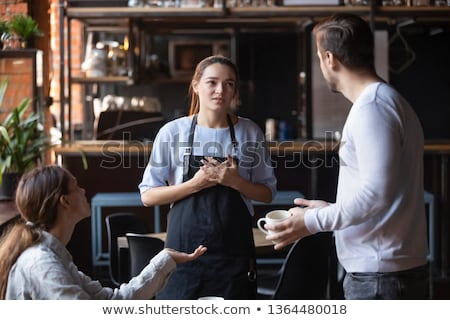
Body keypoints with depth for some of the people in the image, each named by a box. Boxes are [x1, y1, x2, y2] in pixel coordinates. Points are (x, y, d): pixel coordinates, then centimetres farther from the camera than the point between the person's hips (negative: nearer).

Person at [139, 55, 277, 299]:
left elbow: (267, 193, 8)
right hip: (184, 248, -1)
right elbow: (147, 195, 0)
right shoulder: (172, 132, -1)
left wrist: (235, 181, -11)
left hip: (234, 250, 1)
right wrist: (195, 184, -14)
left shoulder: (250, 133, 3)